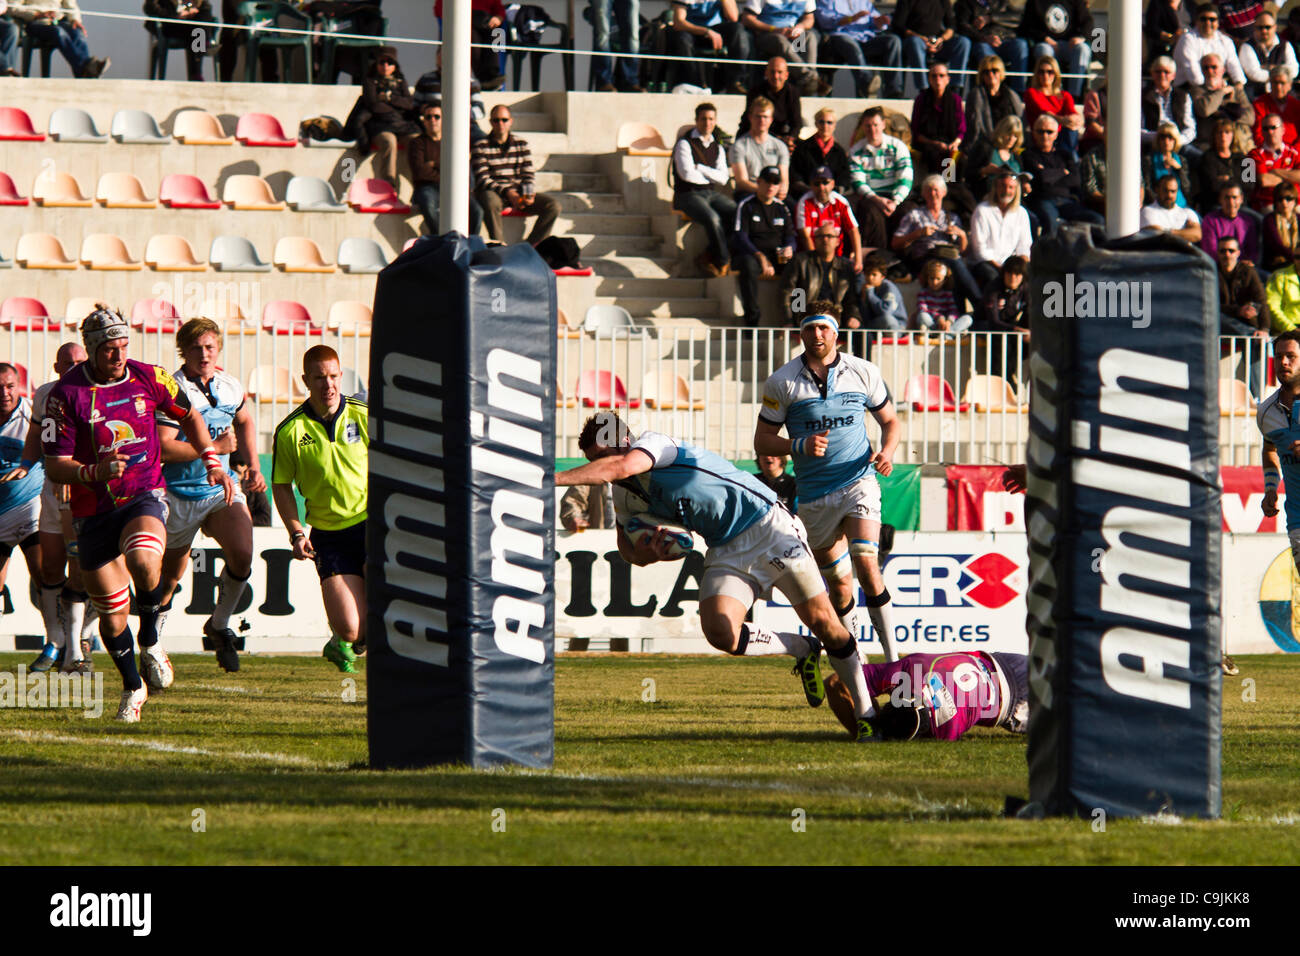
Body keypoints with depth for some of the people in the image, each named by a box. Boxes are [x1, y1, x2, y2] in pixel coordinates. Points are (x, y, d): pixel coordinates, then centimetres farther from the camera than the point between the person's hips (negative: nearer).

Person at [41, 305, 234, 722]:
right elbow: (54, 465, -11)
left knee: (143, 562, -33)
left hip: (144, 498, 0)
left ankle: (150, 642, -5)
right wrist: (94, 472, -28)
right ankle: (132, 686, 30)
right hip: (94, 511, 0)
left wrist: (212, 461, 12)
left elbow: (188, 415, 18)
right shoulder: (67, 394, -11)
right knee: (112, 614, 3)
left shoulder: (148, 378, -2)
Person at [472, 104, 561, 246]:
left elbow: (528, 175, 10)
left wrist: (529, 193, -13)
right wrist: (507, 192, -24)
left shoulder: (521, 144, 12)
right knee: (491, 202, -41)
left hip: (517, 193, 5)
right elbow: (482, 180, -11)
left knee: (553, 206, -16)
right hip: (494, 193, -5)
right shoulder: (480, 147, -2)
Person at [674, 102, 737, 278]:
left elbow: (723, 178, 4)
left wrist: (700, 168, -8)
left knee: (737, 214, -23)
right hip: (688, 195, -6)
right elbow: (687, 174, -14)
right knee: (713, 218, -34)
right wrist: (711, 177, 1)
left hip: (713, 194, 6)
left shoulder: (718, 148, 17)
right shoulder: (685, 144, -1)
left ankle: (708, 257, -16)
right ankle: (723, 262, -17)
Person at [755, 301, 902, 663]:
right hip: (814, 495, 1)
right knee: (839, 585, 7)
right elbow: (762, 440, 3)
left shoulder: (864, 373, 1)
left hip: (859, 482, -1)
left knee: (866, 566, -21)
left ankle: (892, 658, -16)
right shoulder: (782, 382, -2)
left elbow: (891, 422, 13)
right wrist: (801, 446, -16)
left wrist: (887, 452, -8)